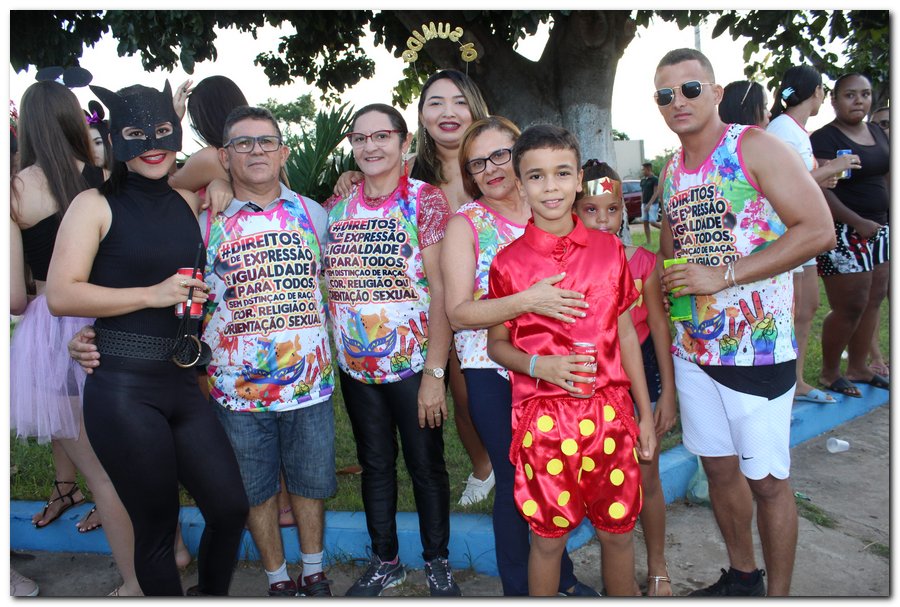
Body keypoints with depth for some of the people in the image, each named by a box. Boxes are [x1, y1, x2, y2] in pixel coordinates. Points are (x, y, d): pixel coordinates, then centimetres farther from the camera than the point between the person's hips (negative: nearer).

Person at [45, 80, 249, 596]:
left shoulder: (189, 203, 11)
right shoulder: (96, 205, -3)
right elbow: (61, 296, -11)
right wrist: (152, 294, -14)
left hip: (183, 383, 5)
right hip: (124, 389, -5)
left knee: (230, 507, 7)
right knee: (158, 527, 6)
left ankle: (214, 595, 32)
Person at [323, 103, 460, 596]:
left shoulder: (425, 200, -7)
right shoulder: (337, 208, 6)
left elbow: (441, 291, -12)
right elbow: (328, 285, 15)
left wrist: (434, 373, -17)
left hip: (413, 361, -4)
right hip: (355, 366, 4)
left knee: (426, 464, 9)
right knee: (375, 465, 16)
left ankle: (437, 561, 30)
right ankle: (385, 560, 34)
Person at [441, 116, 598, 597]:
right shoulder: (465, 224, -4)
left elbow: (574, 286, 14)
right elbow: (458, 313, -14)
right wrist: (527, 301, -27)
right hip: (494, 375, -3)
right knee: (515, 481, 7)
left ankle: (562, 576, 38)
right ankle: (517, 588, 30)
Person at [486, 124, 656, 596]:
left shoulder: (609, 249, 4)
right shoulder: (508, 262, -3)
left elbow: (625, 333, 9)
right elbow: (496, 344, 4)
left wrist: (645, 414, 9)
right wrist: (538, 365, -16)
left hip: (611, 411, 2)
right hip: (543, 417, -2)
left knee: (618, 530, 13)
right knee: (548, 536, 9)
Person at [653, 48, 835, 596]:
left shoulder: (755, 147, -10)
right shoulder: (672, 171, 10)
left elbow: (818, 230, -18)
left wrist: (723, 274, -20)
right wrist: (668, 284, 3)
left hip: (758, 349, -6)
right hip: (692, 347, 6)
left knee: (768, 482, 4)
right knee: (719, 468, 17)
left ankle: (778, 594, 23)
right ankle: (742, 575, 37)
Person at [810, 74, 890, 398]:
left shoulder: (877, 132, 14)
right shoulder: (824, 139, -12)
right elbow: (821, 191, -21)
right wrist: (858, 222, -25)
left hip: (878, 229, 8)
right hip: (843, 233, -8)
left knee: (872, 302, 11)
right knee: (849, 307, -5)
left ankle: (858, 367, 23)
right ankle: (829, 372, 11)